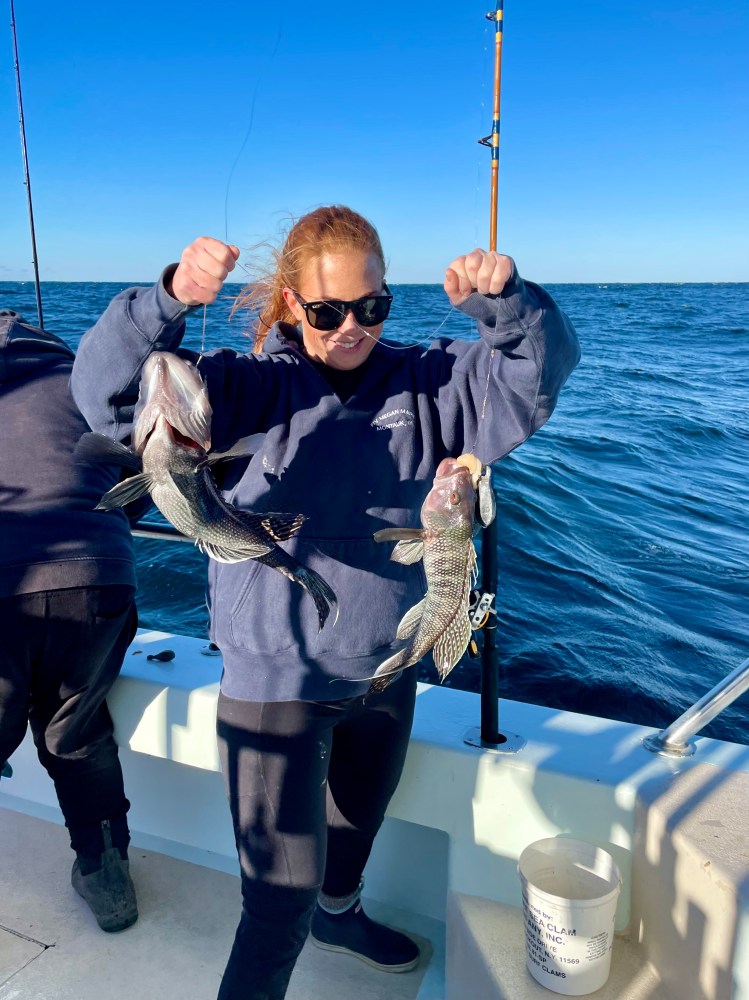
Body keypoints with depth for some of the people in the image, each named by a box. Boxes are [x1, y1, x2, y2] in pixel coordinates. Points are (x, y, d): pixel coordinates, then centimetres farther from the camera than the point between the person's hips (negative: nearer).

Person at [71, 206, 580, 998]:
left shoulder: (426, 384, -4)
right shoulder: (255, 389, -15)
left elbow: (539, 372, -10)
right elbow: (110, 392, -23)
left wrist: (505, 299, -30)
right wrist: (171, 298, -41)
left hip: (386, 668, 5)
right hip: (276, 679, -5)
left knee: (360, 815, 31)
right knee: (284, 889, 0)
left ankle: (339, 912, 63)